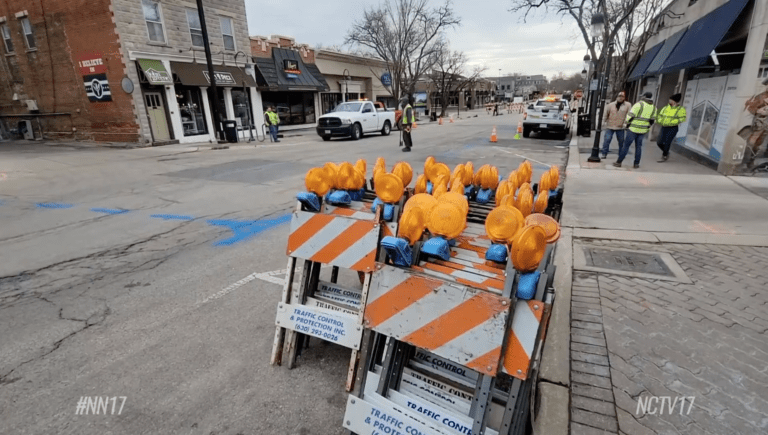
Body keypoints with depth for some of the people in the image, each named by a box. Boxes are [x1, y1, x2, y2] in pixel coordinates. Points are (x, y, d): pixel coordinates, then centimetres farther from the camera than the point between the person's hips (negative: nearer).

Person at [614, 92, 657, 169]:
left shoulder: (639, 104, -11)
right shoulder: (654, 107, 6)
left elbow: (630, 115, -14)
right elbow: (652, 120, 11)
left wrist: (627, 124, 2)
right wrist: (646, 128, 23)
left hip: (634, 129, -5)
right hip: (643, 131, 5)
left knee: (626, 145, -1)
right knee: (638, 146, 12)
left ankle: (619, 162, 0)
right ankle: (636, 164, 13)